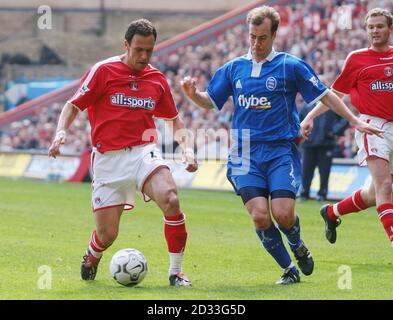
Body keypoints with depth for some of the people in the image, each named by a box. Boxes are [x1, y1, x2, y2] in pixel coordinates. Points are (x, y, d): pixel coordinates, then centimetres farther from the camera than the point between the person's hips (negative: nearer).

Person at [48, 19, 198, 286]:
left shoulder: (157, 79, 9)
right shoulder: (103, 71, -3)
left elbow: (174, 118, 21)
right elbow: (73, 106, 1)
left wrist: (187, 148, 7)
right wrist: (61, 131, -18)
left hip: (144, 152, 2)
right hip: (109, 159, -2)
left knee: (171, 200, -28)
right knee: (107, 234, -2)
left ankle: (176, 272, -15)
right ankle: (91, 258, 38)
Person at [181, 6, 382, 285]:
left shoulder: (291, 66, 0)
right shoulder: (233, 68, 9)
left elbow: (325, 95, 6)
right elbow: (210, 101, 14)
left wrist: (355, 121, 3)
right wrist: (192, 93, -8)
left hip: (281, 150, -2)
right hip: (246, 154, 2)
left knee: (283, 214, -15)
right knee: (259, 216, -13)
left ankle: (298, 246, 21)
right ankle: (289, 270, 6)